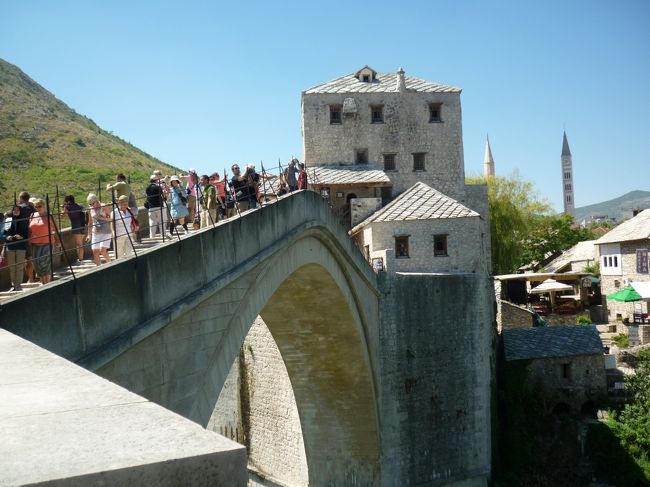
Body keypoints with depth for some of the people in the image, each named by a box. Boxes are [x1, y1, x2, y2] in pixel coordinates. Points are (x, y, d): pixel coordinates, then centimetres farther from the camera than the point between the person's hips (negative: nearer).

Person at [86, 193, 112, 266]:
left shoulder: (104, 207, -4)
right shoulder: (90, 210, 8)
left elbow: (110, 218, 0)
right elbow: (90, 222, 17)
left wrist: (104, 218, -19)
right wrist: (89, 234, 16)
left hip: (105, 232, -4)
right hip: (95, 232, 4)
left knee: (102, 250, -15)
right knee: (95, 251, -2)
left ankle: (109, 262, 11)